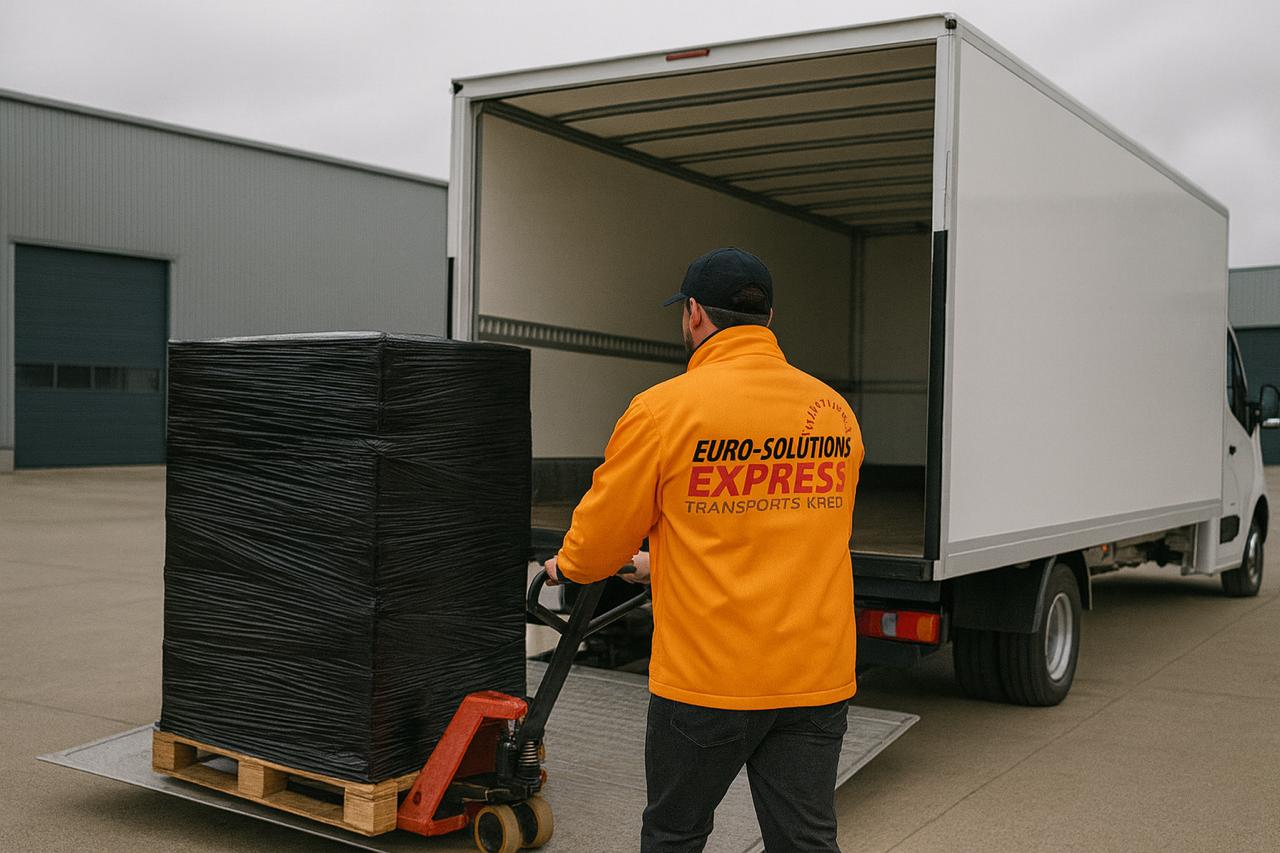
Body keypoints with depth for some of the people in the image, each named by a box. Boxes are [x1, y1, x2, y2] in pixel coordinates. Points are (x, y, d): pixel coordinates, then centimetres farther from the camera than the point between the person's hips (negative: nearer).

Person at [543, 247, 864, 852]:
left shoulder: (663, 409, -11)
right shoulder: (836, 412, 5)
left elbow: (603, 533, -2)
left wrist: (566, 566, 23)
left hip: (705, 682, -4)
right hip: (817, 680, 4)